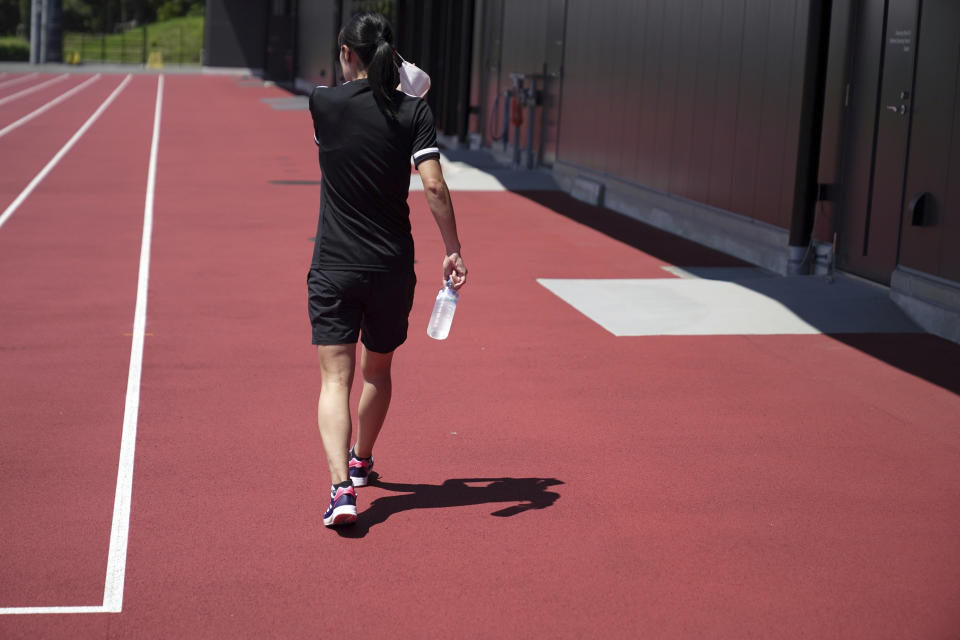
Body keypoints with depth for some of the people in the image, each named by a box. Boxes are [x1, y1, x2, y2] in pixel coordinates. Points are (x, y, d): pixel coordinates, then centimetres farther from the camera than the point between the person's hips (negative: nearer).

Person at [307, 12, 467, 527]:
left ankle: (342, 486, -22)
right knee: (377, 370, 22)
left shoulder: (323, 103, -4)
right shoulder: (414, 111, -4)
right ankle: (361, 461, 42)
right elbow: (434, 185, -13)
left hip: (334, 268, -2)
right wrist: (452, 250, -9)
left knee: (335, 377, -4)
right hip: (393, 267, 2)